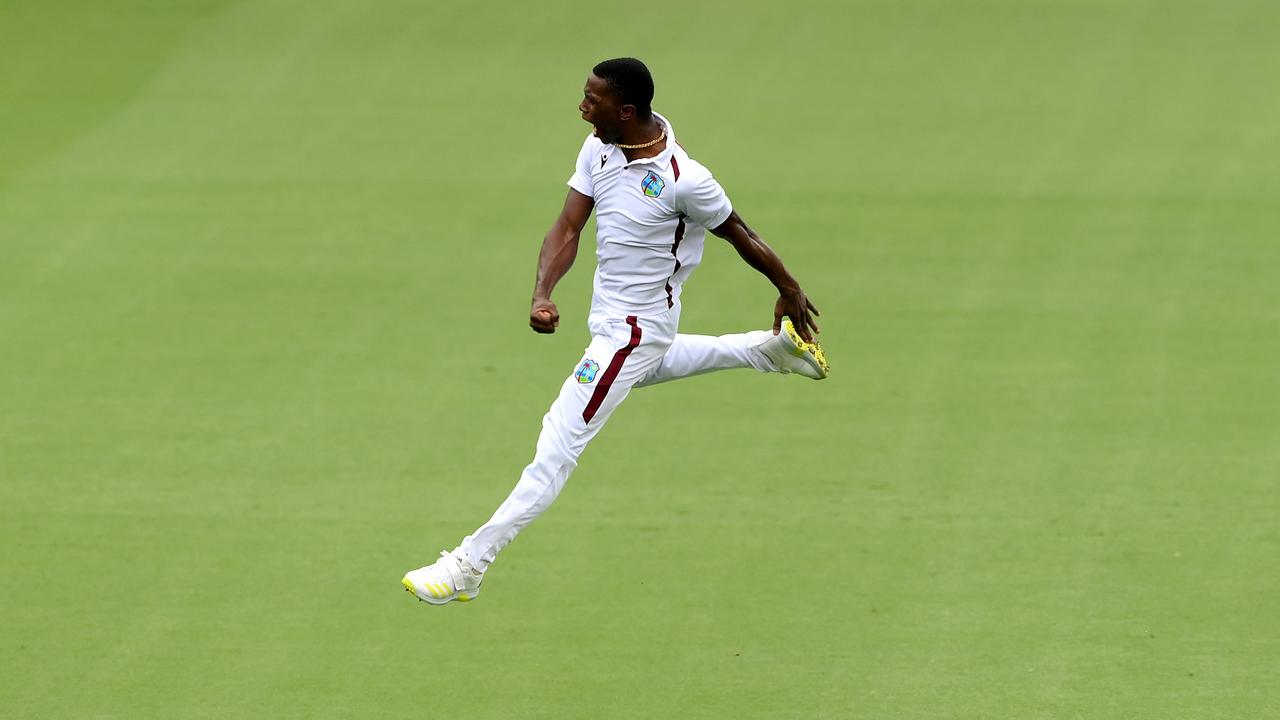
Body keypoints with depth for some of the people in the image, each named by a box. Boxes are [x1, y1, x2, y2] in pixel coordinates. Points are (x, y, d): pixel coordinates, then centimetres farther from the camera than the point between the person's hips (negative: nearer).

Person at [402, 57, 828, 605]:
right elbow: (568, 228, -9)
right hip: (609, 311, 9)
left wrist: (790, 291, 2)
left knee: (559, 444, -9)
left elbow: (740, 236, -14)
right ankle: (771, 349, 51)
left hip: (633, 328, -9)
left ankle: (469, 566, -8)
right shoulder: (600, 146, -9)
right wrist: (542, 294, -26)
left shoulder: (683, 180, -29)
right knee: (645, 364, 42)